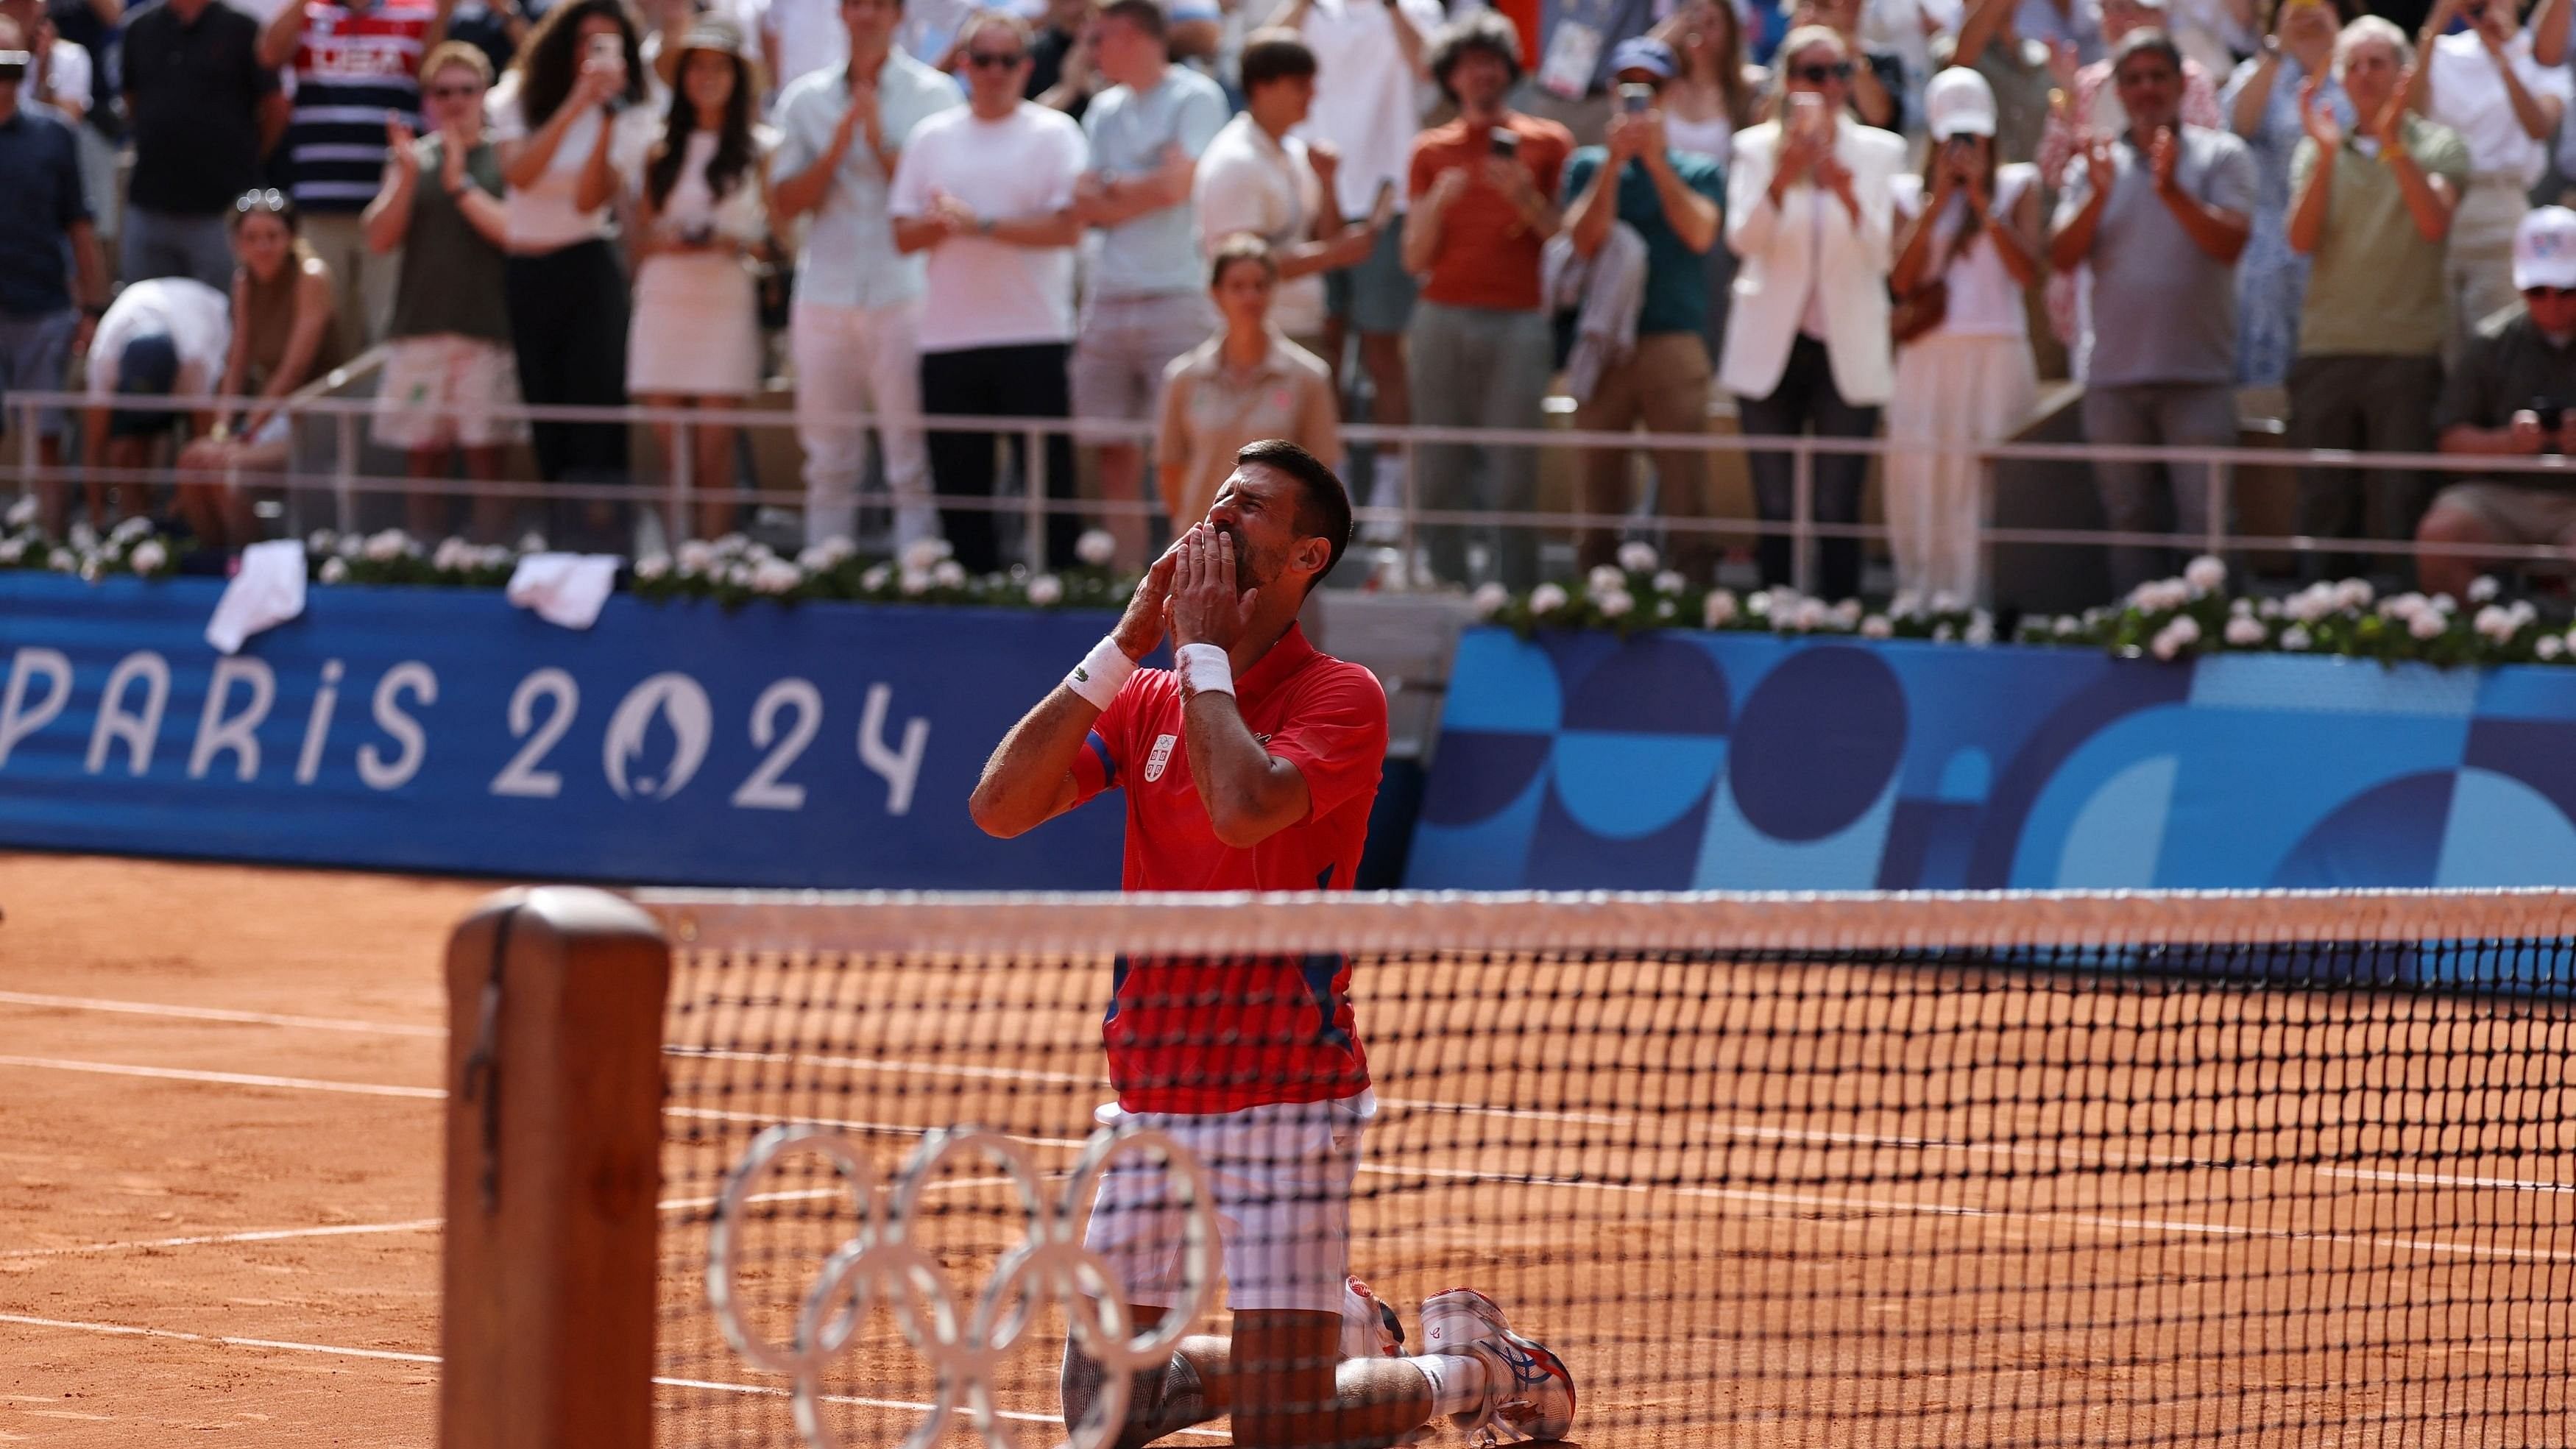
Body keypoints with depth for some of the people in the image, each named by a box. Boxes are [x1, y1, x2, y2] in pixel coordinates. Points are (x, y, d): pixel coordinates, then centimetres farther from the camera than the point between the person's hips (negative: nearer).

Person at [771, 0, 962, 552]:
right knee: (829, 464, 6)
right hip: (826, 294, 3)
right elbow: (786, 203, 6)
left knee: (914, 460, -7)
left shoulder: (935, 94, 3)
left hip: (905, 293, -3)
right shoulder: (806, 99, 12)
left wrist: (881, 143, -11)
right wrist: (837, 148, -7)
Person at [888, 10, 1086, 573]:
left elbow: (1068, 228, -10)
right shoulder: (932, 136, 13)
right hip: (948, 335, 4)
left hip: (1033, 335, -4)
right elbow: (904, 235, 10)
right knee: (959, 488, 7)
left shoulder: (1052, 133, 1)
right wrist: (940, 222, -11)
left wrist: (983, 225, -16)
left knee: (1048, 481, -5)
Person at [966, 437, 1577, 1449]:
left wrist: (1207, 651, -12)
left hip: (1286, 1096, -6)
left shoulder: (1340, 698, -6)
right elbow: (999, 806, -3)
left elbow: (1245, 808, -25)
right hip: (1148, 1097, 6)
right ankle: (1333, 1335, 32)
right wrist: (1127, 644, -5)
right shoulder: (1144, 701, 10)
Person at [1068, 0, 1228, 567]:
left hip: (1175, 296, -6)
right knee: (1114, 451, 6)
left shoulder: (1195, 98, -3)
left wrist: (1113, 191, 3)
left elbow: (1177, 183, -12)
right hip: (1108, 298, 6)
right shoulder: (1105, 110, 16)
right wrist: (1139, 193, -5)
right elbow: (1086, 206, 10)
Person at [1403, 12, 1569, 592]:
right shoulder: (1432, 151, 15)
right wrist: (1437, 203, -7)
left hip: (1517, 324, -2)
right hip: (1444, 320, 2)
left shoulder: (1546, 143, 10)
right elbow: (1415, 260, 10)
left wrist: (1527, 198, -10)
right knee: (1441, 476, -3)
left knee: (1515, 478, -8)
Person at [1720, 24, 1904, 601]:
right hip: (1772, 350, 0)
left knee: (1838, 513, -3)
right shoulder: (1757, 149, 4)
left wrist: (1850, 199, -25)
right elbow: (1743, 240, -10)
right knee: (1773, 511, 2)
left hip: (1847, 352, 0)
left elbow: (1881, 254, -6)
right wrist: (1780, 182, -27)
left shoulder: (1879, 152, 4)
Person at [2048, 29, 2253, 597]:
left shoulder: (2221, 156, 4)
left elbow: (2230, 242, -10)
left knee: (2206, 520, -9)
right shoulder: (2095, 165, 12)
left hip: (2197, 376, -3)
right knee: (2130, 521, 8)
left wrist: (2172, 190, -21)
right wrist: (2099, 193, -14)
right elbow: (2062, 255, 0)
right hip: (2113, 376, 3)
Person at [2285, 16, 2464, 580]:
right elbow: (2302, 239, -1)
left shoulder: (2436, 146, 7)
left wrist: (2393, 145, -19)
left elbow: (2435, 222, -12)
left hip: (2408, 349, -3)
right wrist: (2328, 153, -12)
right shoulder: (2317, 151, 14)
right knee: (2323, 506, 3)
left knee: (2401, 507, -4)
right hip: (2326, 348, 3)